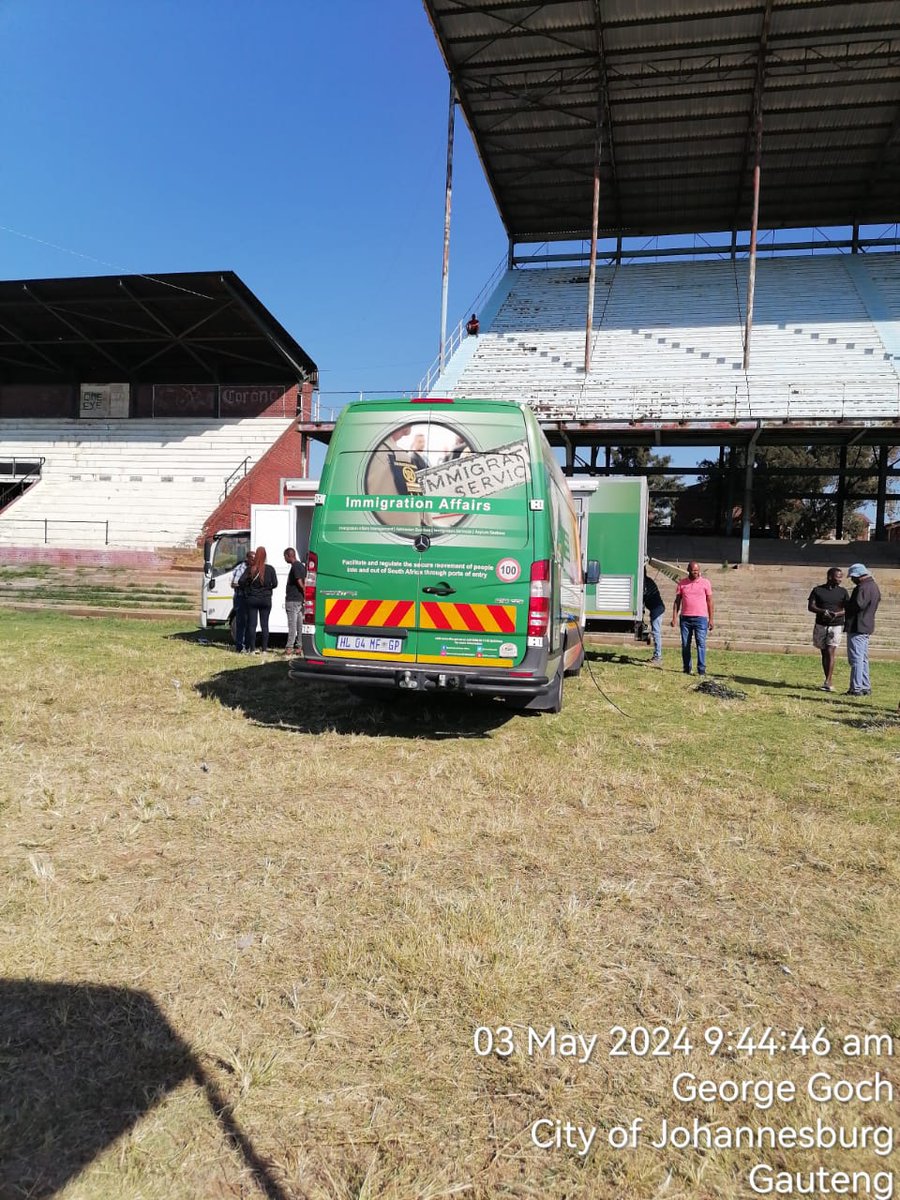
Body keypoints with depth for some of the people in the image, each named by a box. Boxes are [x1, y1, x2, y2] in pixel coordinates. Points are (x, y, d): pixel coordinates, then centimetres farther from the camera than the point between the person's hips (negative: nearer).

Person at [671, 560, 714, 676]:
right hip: (685, 618, 2)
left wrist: (711, 619, 1)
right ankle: (687, 669, 12)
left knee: (701, 643, -8)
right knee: (685, 644, 5)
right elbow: (677, 601, 10)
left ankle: (701, 670, -8)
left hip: (700, 618, -2)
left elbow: (709, 602, 5)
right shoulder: (682, 583, 8)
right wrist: (674, 618, 2)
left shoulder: (705, 583, 4)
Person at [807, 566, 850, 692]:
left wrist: (837, 614, -18)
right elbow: (810, 606, -2)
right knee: (824, 653, 6)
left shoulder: (843, 591, 4)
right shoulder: (817, 590, 3)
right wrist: (822, 611, -21)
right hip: (820, 625, 2)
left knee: (830, 653, -13)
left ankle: (827, 682, -15)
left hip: (836, 626, -1)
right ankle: (828, 681, 15)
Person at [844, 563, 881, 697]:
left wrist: (846, 604, -9)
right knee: (863, 658, 16)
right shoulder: (874, 586, 15)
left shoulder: (863, 588, -18)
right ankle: (865, 687, 21)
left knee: (856, 658, -7)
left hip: (857, 627, -10)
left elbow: (858, 605, -28)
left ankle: (856, 688, -7)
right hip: (867, 627, 11)